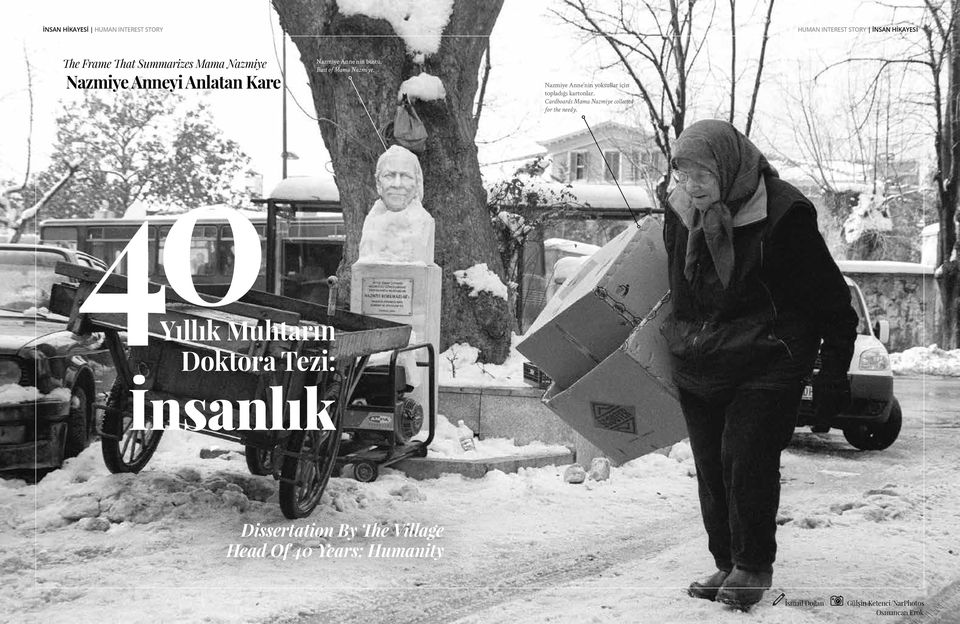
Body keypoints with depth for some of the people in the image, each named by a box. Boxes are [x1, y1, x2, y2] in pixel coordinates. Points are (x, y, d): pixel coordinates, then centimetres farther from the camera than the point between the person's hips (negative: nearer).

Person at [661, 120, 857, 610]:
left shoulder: (783, 216, -17)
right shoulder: (680, 213, 0)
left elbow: (831, 298, -10)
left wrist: (833, 370, -9)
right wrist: (677, 340, 23)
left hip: (766, 366, -6)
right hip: (697, 366, 6)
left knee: (747, 460, -12)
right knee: (711, 468, 6)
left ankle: (754, 568, 2)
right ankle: (727, 564, 17)